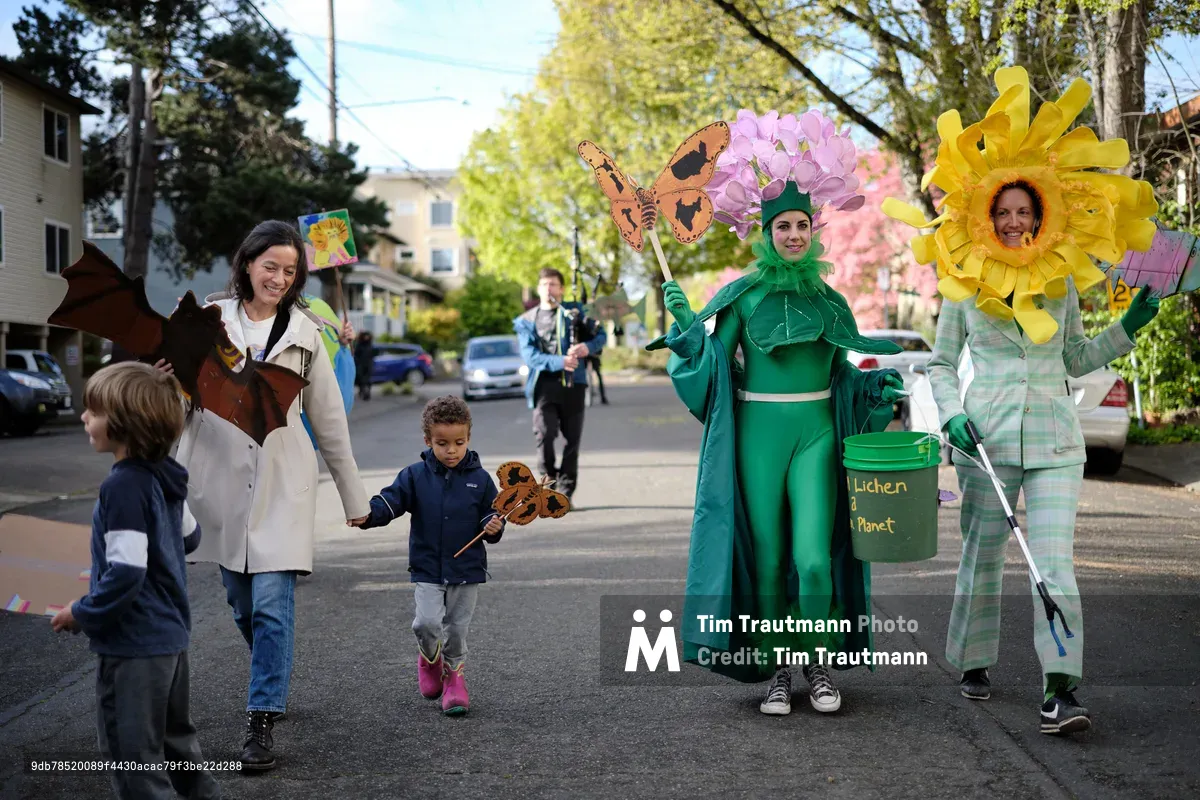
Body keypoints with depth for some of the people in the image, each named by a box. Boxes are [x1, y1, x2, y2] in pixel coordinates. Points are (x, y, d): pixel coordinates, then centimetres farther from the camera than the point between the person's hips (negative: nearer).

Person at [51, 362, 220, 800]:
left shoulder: (123, 486, -22)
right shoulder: (165, 475, 3)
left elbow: (126, 574, -26)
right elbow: (189, 536, 19)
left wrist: (82, 614, -13)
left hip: (134, 644, -9)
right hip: (171, 634, 9)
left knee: (133, 756, 2)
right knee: (175, 741, 22)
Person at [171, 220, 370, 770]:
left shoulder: (304, 332, 7)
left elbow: (328, 418, 11)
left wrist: (354, 496, 13)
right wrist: (169, 378, -18)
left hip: (283, 481, -1)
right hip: (221, 477, 1)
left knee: (272, 602, -10)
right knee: (240, 600, 9)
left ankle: (262, 721, -5)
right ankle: (273, 682, 34)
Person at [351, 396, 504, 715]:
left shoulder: (480, 479, 0)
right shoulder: (415, 476, -2)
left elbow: (490, 515, 5)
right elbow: (391, 500, -10)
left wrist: (493, 527, -17)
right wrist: (368, 514, -29)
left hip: (467, 570, 1)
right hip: (427, 571, -1)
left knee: (457, 630, 6)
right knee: (427, 623, -14)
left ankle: (454, 676, 29)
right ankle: (429, 659, 18)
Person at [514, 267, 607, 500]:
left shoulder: (574, 311, 12)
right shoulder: (526, 320, 10)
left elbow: (600, 334, 11)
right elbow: (529, 355, -3)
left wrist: (589, 347, -13)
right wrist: (559, 362, -19)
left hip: (573, 383, 1)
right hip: (544, 383, -1)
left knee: (572, 439, 3)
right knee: (544, 433, -19)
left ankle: (565, 492, 12)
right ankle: (549, 479, 3)